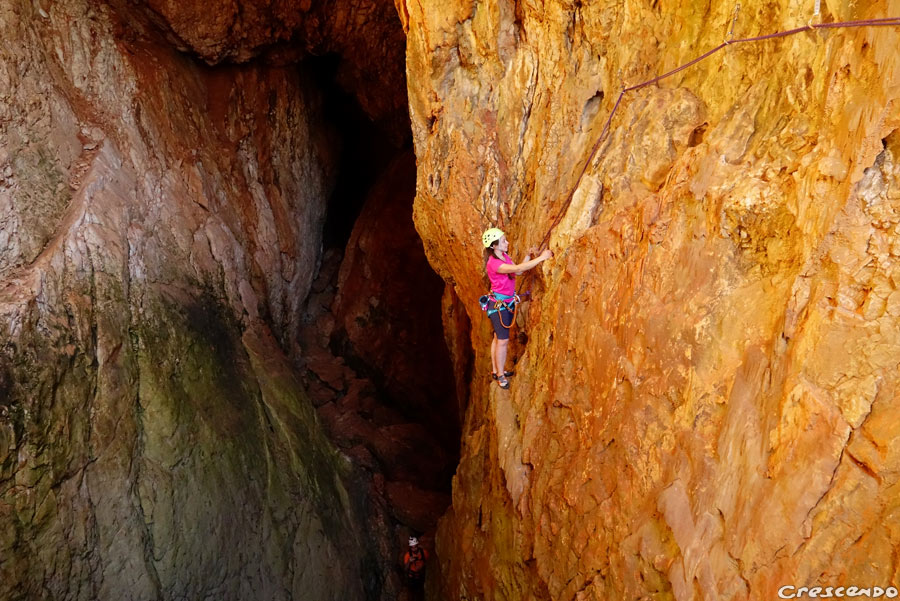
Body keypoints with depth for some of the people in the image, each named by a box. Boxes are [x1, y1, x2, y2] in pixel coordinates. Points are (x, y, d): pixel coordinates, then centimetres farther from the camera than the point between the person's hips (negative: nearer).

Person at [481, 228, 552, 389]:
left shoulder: (504, 256, 4)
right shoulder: (494, 263, -26)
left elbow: (518, 272, 2)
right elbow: (518, 269, -36)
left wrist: (528, 256, -9)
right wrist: (541, 257, -34)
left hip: (507, 302, 9)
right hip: (498, 304, -9)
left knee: (498, 338, 18)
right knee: (503, 340, -3)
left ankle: (496, 370, 30)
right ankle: (501, 376, 9)